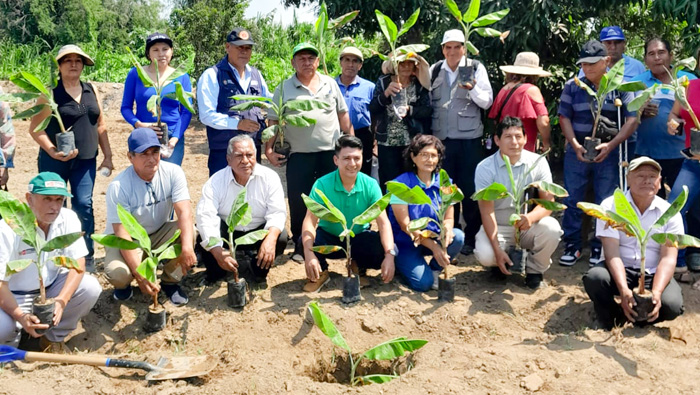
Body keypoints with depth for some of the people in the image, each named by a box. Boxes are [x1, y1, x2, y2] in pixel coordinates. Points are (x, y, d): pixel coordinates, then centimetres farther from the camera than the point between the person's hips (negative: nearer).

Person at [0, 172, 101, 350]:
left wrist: (61, 301, -32)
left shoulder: (68, 219, -12)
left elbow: (78, 266, -15)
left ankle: (53, 338, -1)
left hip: (52, 288, 4)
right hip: (16, 296, -4)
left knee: (91, 287, -22)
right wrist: (21, 317, -41)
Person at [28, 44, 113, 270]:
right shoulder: (50, 92, -5)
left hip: (85, 160, 3)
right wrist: (53, 152, -20)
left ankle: (86, 257, 9)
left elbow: (100, 126, 14)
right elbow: (35, 128, -7)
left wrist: (107, 156, 9)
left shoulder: (91, 90, 9)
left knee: (84, 205, 0)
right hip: (55, 160, -3)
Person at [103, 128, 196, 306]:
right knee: (117, 273, -33)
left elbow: (184, 211, -26)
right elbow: (122, 234, -28)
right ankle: (123, 284, 9)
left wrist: (187, 246, -46)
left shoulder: (173, 173, -16)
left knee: (189, 231, -28)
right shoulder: (118, 187, -25)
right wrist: (139, 274, -39)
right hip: (128, 240, -3)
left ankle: (170, 281, -2)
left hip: (160, 233, 3)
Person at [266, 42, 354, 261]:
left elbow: (343, 114, 12)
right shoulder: (284, 88, 1)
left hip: (332, 152, 2)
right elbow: (273, 121, 2)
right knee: (298, 203, 0)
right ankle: (300, 247, 13)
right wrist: (268, 149, -5)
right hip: (299, 155, -1)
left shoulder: (330, 83, 8)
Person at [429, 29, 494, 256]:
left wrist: (472, 88, -21)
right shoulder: (434, 71, 9)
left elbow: (487, 102, -4)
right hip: (442, 139, 3)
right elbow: (428, 102, 10)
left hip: (469, 138, -3)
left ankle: (471, 237, 11)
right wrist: (428, 135, -1)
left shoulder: (476, 68, 1)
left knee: (470, 189, 1)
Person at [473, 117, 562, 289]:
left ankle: (534, 270, 0)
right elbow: (487, 210, -17)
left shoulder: (537, 162, -8)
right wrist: (497, 250, -26)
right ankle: (503, 261, 9)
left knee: (551, 228, -30)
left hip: (528, 226, 1)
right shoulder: (485, 168, -12)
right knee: (485, 255, -31)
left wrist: (531, 217, -36)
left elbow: (548, 201, -11)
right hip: (498, 227, -1)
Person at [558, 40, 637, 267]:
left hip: (608, 154, -1)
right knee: (572, 201, 3)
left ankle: (600, 248, 16)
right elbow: (564, 117, 2)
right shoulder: (572, 86, 3)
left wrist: (611, 145, -16)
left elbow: (632, 120, -4)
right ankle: (572, 245, 14)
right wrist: (575, 145, -13)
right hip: (577, 152, 1)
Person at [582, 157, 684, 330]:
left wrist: (656, 292, -30)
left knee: (672, 305, -29)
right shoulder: (610, 206, -7)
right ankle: (610, 327, -6)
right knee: (595, 277, -33)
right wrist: (623, 289, -32)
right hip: (620, 271, -1)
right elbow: (612, 253, -16)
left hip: (654, 274, 1)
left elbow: (668, 258, -11)